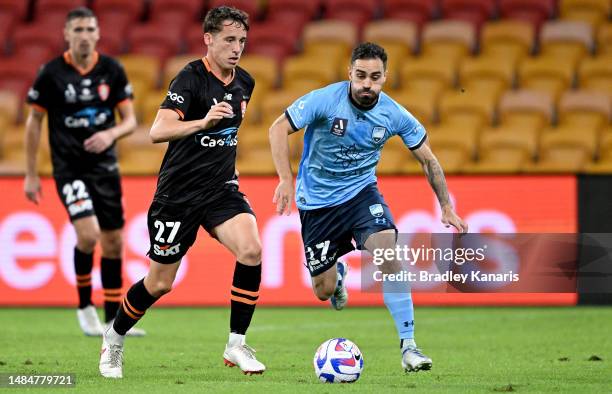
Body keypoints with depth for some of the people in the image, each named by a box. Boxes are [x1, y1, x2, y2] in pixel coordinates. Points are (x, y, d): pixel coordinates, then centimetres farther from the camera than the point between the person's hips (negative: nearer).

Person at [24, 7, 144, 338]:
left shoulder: (112, 70, -1)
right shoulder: (51, 73, -8)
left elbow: (130, 120, 4)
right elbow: (34, 122, 0)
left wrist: (111, 134, -19)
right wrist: (31, 175, 0)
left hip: (104, 167, 4)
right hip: (68, 167, -4)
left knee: (113, 242, 6)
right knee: (88, 235, -21)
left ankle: (113, 319, 18)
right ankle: (84, 305, 1)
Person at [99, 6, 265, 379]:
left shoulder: (244, 82, 4)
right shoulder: (190, 79, -17)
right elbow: (158, 131, -30)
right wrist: (203, 122, -44)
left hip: (220, 188, 5)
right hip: (178, 194, -5)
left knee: (251, 250, -22)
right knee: (160, 283, 4)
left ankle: (237, 344, -10)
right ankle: (114, 339, 31)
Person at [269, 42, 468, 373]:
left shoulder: (394, 115, -11)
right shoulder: (325, 100, -19)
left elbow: (427, 160, 2)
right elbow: (279, 129, -15)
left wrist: (446, 208, 1)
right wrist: (286, 179, -25)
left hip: (361, 191, 1)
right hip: (317, 199, -1)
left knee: (387, 252, -27)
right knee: (323, 291, 2)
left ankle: (408, 346, -23)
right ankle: (337, 273, 44)